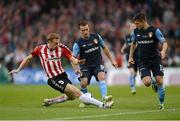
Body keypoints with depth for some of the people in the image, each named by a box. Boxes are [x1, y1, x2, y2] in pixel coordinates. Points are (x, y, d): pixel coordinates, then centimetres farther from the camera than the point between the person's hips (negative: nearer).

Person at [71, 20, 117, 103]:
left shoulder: (96, 37, 1)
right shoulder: (78, 44, -7)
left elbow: (104, 48, 15)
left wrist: (112, 60, 15)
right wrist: (76, 69, -29)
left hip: (98, 64, 1)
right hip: (85, 66, -1)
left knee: (101, 77, -27)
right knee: (84, 83, -19)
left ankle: (104, 96, -38)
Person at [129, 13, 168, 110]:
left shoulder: (154, 30, -8)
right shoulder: (136, 31, 5)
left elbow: (164, 43, -11)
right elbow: (133, 44, 22)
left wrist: (163, 51, -31)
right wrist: (131, 56, 17)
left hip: (155, 59, -2)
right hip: (143, 61, 2)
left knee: (159, 82, -9)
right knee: (147, 82, -17)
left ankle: (161, 103, 8)